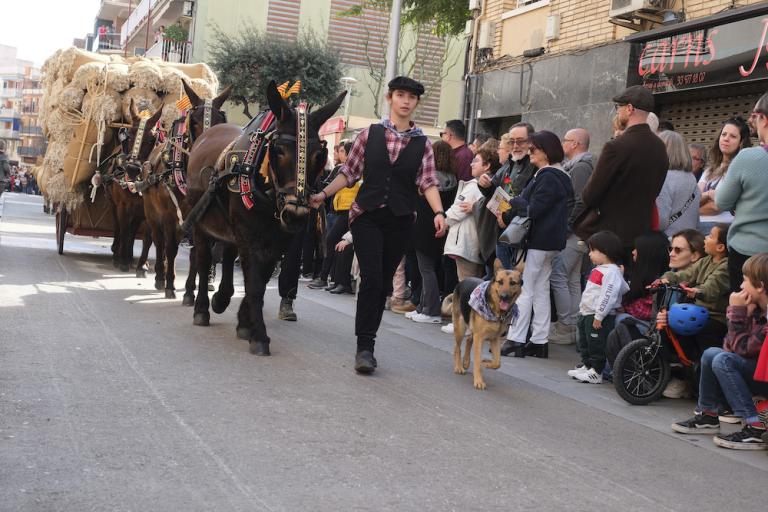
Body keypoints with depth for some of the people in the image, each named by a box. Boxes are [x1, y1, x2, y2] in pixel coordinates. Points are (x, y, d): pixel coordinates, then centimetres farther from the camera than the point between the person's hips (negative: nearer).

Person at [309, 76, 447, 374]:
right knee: (371, 279, -13)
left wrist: (438, 212, -18)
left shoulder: (422, 143, 5)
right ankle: (365, 346, -7)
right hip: (367, 217, -2)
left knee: (383, 283, 8)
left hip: (400, 222, 2)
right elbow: (349, 173, 8)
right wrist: (323, 195, 0)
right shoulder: (370, 134, 4)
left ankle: (366, 346, 20)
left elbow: (428, 182, -3)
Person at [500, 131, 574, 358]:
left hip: (538, 241, -10)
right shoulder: (559, 175, 17)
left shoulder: (548, 176, -15)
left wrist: (512, 201, -5)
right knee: (541, 290, 12)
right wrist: (517, 204, 1)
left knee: (523, 290, -6)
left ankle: (515, 340, -4)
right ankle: (540, 341, 16)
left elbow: (534, 209, -20)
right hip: (550, 241, 10)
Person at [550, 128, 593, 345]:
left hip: (573, 234, -10)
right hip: (577, 233, 10)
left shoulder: (580, 167, -13)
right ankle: (573, 327, 17)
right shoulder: (576, 166, 18)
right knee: (572, 280, 12)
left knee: (557, 276, -8)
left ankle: (565, 328, -5)